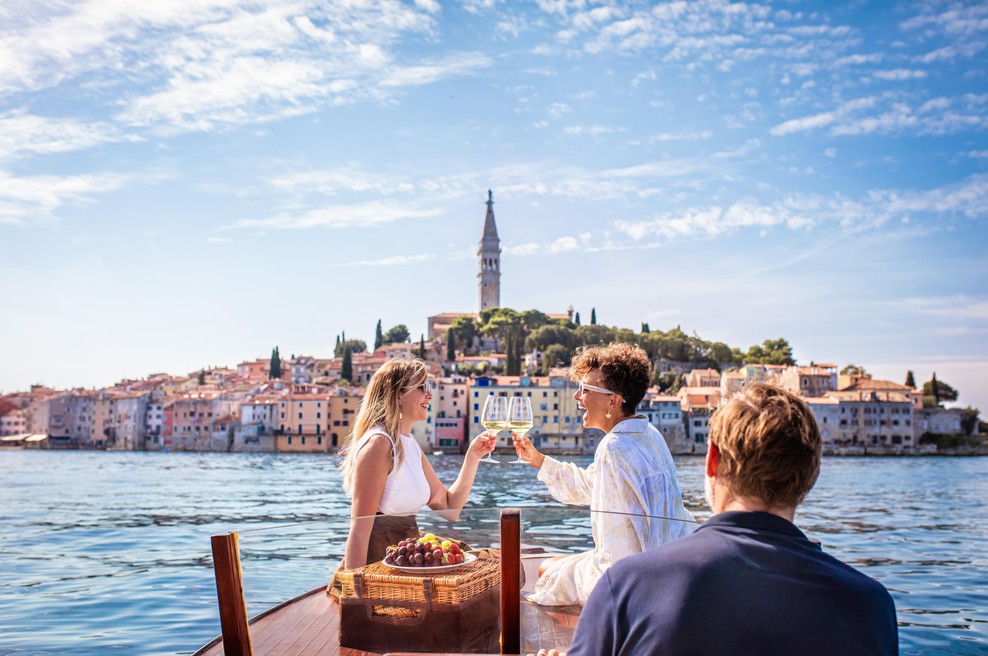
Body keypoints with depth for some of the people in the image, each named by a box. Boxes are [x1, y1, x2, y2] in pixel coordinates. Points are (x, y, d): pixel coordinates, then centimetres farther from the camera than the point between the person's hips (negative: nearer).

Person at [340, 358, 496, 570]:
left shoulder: (410, 445, 10)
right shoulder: (378, 443, -17)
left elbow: (448, 505, 12)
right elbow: (360, 529, -20)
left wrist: (473, 456, 5)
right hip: (376, 567, -8)